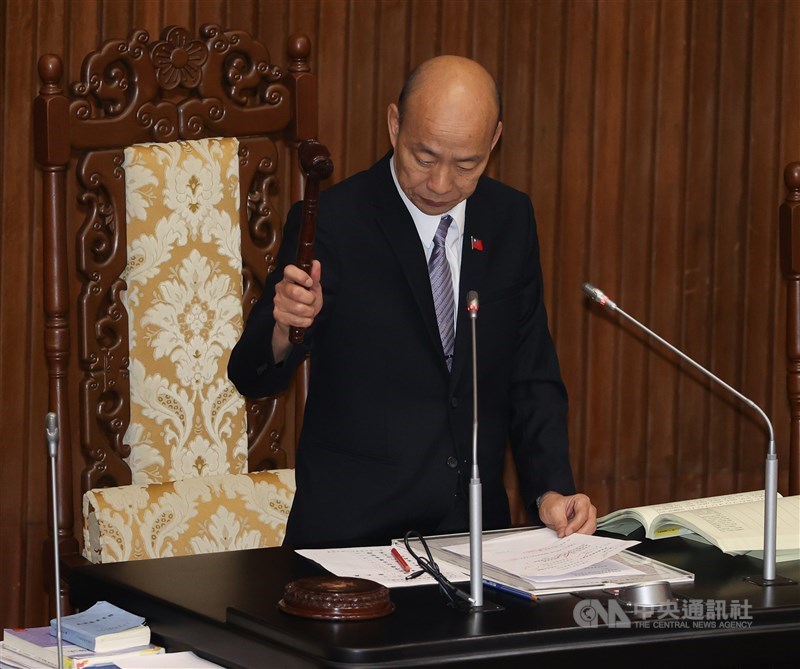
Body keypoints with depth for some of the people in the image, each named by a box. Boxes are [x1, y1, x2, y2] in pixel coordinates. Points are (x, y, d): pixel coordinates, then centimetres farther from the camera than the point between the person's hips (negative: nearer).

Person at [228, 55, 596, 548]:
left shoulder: (511, 218, 8)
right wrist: (282, 329, -27)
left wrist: (552, 488, -2)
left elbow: (532, 377, 13)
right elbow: (253, 378, -5)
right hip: (350, 533, -4)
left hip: (478, 527, 4)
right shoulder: (331, 221, -6)